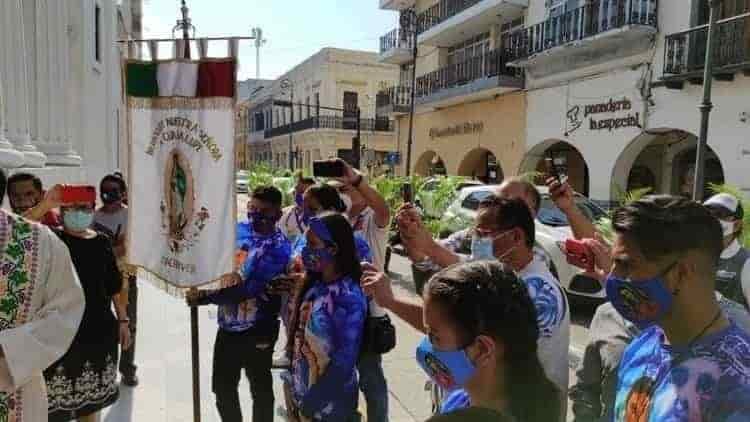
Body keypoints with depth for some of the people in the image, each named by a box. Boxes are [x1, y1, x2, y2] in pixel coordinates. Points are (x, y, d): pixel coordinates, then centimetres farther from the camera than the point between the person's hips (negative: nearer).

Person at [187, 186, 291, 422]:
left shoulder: (278, 248, -18)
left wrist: (204, 298, -22)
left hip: (257, 332, -6)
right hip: (227, 327, 6)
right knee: (222, 387, 19)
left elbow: (245, 290, -25)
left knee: (260, 389, 13)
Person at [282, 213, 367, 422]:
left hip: (328, 403, -6)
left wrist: (311, 405, -15)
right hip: (300, 392, 6)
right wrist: (291, 382, 6)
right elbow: (298, 336, 7)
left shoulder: (349, 297, -24)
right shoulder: (314, 285, -2)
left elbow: (345, 361, -21)